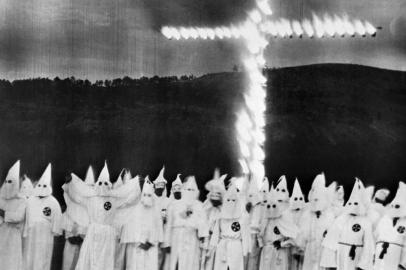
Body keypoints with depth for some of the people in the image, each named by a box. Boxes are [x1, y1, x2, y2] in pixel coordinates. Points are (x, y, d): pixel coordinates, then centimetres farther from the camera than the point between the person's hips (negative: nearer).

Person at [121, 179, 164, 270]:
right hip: (135, 247, -1)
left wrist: (149, 243, -6)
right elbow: (130, 228, -1)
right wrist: (139, 243, -6)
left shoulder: (156, 211, 7)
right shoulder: (134, 210, 2)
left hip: (150, 248, 1)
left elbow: (158, 229, 4)